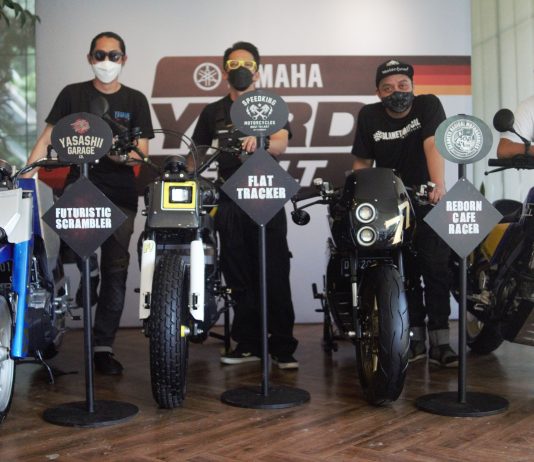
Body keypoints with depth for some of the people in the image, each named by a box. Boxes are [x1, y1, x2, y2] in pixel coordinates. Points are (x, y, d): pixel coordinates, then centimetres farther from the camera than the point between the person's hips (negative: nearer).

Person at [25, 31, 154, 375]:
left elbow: (141, 154, 2)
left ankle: (103, 347, 9)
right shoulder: (73, 94, 9)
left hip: (121, 194, 0)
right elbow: (47, 138, 3)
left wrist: (107, 149, -18)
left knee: (116, 272, 0)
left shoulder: (135, 100, 9)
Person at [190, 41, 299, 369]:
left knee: (275, 277, -7)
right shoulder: (213, 112, 18)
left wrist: (258, 141, -31)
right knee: (239, 279, 5)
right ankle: (248, 344, 14)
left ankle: (283, 347, -3)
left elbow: (281, 144, -9)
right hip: (229, 203, 3)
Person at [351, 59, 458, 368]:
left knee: (436, 267, -7)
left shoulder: (428, 105, -10)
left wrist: (439, 185, -40)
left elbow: (433, 145, -26)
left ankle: (440, 342, -4)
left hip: (426, 203, -2)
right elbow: (362, 162, 3)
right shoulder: (369, 116, -2)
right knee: (405, 272, 0)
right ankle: (415, 338, 6)